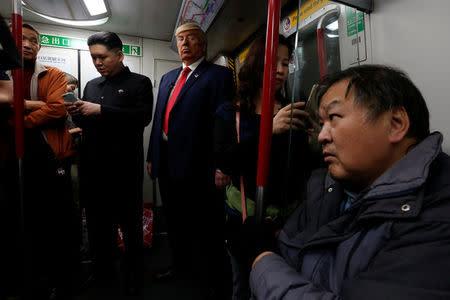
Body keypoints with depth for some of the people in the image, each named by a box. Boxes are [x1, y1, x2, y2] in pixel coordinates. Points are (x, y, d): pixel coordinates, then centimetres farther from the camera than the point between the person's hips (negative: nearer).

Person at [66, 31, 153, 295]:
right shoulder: (92, 85, 17)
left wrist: (100, 110, -18)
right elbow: (87, 124, 20)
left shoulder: (140, 83, -1)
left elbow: (143, 116, -17)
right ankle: (103, 272, 37)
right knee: (98, 224, 17)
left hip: (125, 169, -5)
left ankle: (133, 276, 28)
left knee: (130, 224, 8)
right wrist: (77, 113, -2)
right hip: (93, 169, 6)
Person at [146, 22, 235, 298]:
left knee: (202, 225, 7)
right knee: (174, 220, 21)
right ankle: (181, 262, 44)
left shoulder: (218, 75, -5)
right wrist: (152, 156, 13)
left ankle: (212, 276, 30)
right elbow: (158, 119, 16)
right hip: (165, 162, 8)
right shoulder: (168, 78, 18)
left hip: (195, 165, -7)